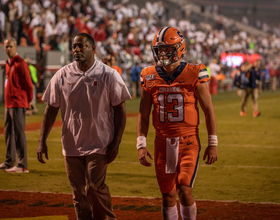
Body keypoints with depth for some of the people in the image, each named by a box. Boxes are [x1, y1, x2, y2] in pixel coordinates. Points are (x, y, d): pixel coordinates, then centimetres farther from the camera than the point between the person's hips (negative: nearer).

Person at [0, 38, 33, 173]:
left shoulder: (20, 64, -12)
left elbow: (28, 84, -11)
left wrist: (28, 101, -3)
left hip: (18, 104, -9)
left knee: (19, 133, -9)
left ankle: (22, 165, -8)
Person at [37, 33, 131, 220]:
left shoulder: (109, 75, -5)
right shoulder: (62, 75, 2)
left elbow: (120, 110, -3)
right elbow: (51, 109, 5)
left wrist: (116, 142, -9)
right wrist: (42, 141, -2)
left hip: (99, 145, -3)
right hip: (71, 146, 3)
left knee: (94, 188, -12)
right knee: (79, 193, 7)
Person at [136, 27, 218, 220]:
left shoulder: (194, 75, -5)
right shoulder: (150, 77, 3)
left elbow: (209, 110, -1)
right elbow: (143, 114, 8)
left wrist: (213, 144, -3)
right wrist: (141, 144, 0)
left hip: (188, 141, -3)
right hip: (162, 143, 3)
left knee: (185, 191, -13)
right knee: (168, 196, 6)